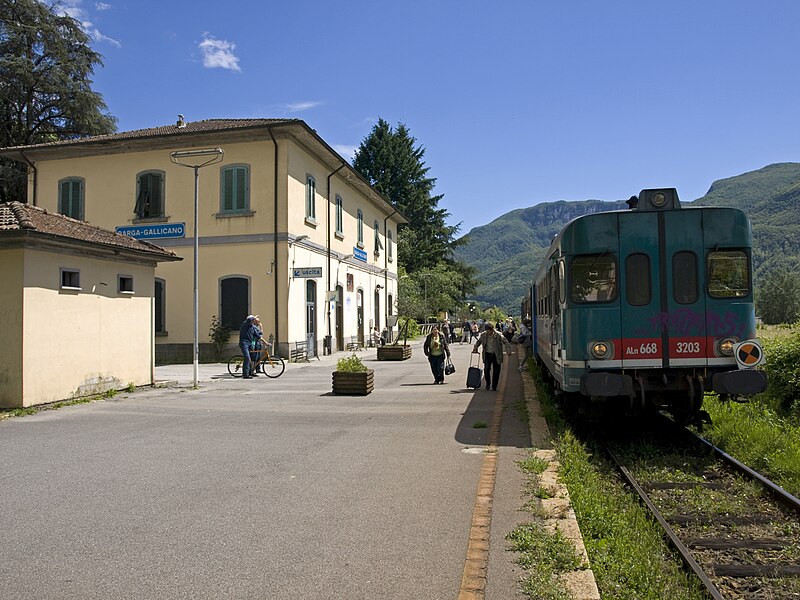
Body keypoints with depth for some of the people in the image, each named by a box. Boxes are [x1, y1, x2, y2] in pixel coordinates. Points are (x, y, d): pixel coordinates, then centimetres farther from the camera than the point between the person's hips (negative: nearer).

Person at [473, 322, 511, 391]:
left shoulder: (498, 335, -7)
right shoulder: (483, 335, 2)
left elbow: (505, 342, -5)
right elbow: (478, 341, 18)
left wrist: (508, 350, -15)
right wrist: (475, 348, 4)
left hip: (496, 355, -1)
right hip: (487, 354, 2)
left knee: (496, 371, 3)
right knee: (486, 369, -9)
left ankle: (494, 386, 16)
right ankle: (488, 383, 14)